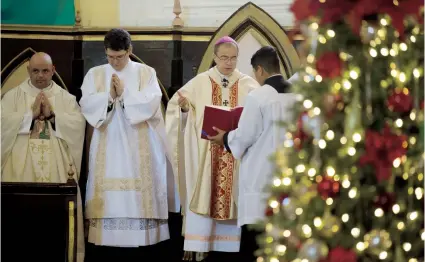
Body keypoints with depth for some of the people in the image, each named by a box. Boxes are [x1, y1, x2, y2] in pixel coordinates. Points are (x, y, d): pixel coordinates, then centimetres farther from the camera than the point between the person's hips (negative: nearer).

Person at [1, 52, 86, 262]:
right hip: (22, 166, -1)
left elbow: (79, 124, -2)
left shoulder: (66, 98, 11)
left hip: (57, 166, 1)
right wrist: (31, 113, -10)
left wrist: (52, 115, -11)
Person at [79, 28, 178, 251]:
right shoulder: (94, 74, 8)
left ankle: (141, 236, -1)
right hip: (107, 145, 1)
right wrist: (109, 95, -15)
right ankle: (107, 236, 0)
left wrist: (124, 93, -13)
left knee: (139, 190, -4)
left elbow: (151, 103, -8)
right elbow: (86, 105, -2)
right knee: (107, 191, -3)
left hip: (138, 145, -1)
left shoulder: (146, 72, 4)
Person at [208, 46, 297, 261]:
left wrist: (224, 138, 11)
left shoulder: (257, 96, -14)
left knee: (254, 239, -1)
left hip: (261, 175, -6)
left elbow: (244, 136, -9)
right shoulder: (296, 95, 4)